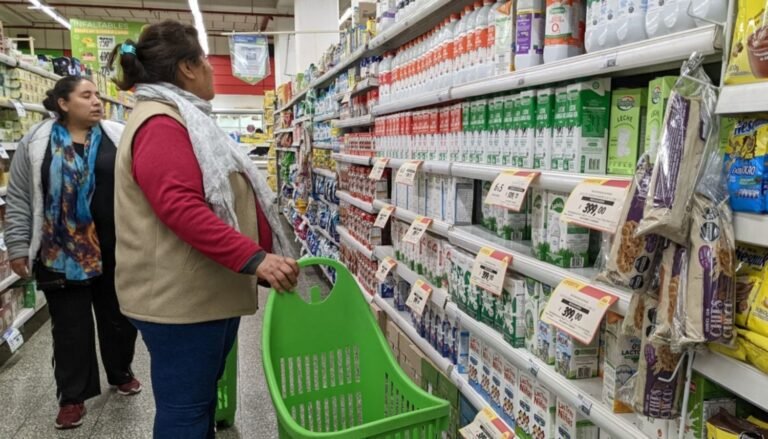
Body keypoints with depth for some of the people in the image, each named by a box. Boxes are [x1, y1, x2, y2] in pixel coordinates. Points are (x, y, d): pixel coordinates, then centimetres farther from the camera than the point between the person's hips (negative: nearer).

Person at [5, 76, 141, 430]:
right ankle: (72, 396, 23)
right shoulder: (36, 143, 0)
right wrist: (18, 248, 1)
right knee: (70, 326, 8)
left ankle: (121, 373, 37)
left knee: (119, 316, 14)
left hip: (115, 249, 2)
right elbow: (18, 200, 3)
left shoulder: (119, 137, 3)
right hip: (62, 253, -1)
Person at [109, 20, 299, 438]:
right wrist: (254, 258, -30)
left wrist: (262, 254, 24)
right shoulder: (160, 124, -16)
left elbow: (217, 199, 24)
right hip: (181, 297, -11)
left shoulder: (183, 120, 19)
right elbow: (181, 208, -27)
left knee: (203, 397, 21)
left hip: (207, 290, 11)